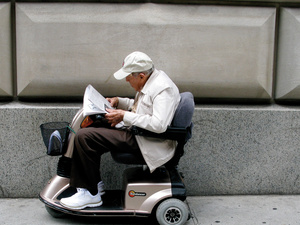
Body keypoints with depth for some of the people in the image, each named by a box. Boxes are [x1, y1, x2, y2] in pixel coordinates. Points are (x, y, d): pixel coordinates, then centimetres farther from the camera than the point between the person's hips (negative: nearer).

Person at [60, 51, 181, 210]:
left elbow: (159, 124, -30)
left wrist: (124, 116, -22)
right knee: (87, 132, 15)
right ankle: (95, 183, 18)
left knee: (84, 137, -17)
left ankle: (91, 194, -3)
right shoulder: (150, 81, 11)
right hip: (136, 132, 11)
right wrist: (118, 102, 11)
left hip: (145, 142, -11)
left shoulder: (163, 88, -19)